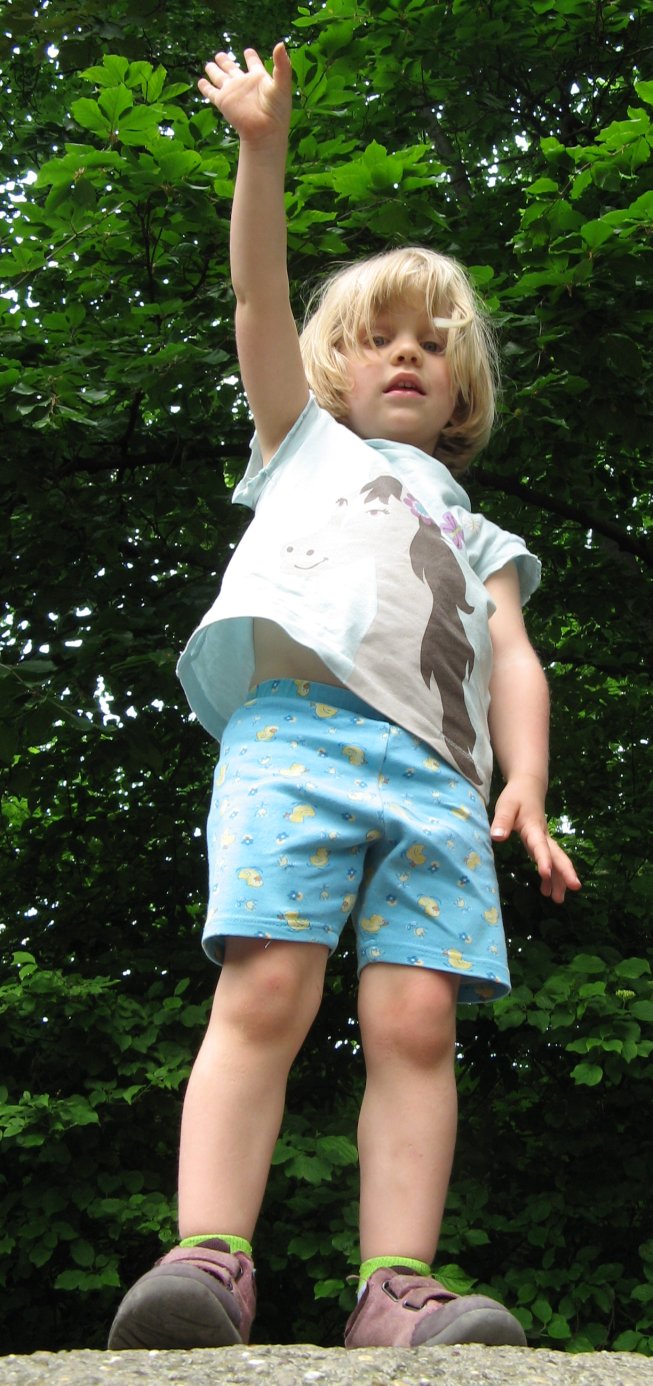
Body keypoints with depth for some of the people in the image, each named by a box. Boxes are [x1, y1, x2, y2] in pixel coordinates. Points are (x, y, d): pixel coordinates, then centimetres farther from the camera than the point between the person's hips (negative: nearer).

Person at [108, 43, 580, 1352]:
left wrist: (526, 783, -1)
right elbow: (261, 300, 19)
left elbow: (513, 659, 18)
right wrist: (264, 151, 7)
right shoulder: (306, 445, 32)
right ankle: (210, 1261, -21)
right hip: (293, 725, -2)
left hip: (435, 768, 2)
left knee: (415, 1018, -13)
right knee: (266, 992, -18)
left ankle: (397, 1290, -17)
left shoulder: (480, 535, 35)